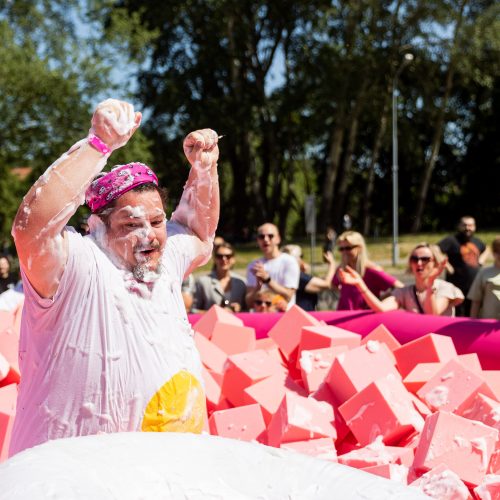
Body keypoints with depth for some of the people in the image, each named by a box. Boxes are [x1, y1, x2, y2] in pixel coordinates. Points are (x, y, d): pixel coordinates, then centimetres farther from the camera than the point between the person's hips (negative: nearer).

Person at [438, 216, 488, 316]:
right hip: (457, 288, -7)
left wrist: (481, 261, 16)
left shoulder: (477, 241, 14)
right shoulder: (451, 240, -7)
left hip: (475, 288, 7)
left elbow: (485, 251, 35)